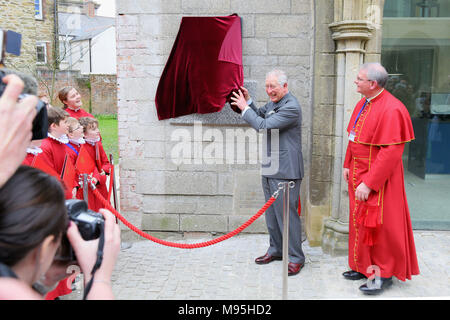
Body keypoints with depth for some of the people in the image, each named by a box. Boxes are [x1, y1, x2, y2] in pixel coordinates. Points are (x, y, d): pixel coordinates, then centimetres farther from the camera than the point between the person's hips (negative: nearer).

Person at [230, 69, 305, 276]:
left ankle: (296, 258, 9)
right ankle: (276, 249, 33)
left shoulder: (291, 107, -17)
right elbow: (260, 115, 27)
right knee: (272, 211, 18)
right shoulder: (274, 102, 11)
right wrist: (248, 101, 11)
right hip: (269, 168, 10)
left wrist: (245, 108, -12)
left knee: (287, 213, -3)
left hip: (284, 171, -9)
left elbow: (263, 125, -22)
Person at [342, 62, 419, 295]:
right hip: (358, 174, 9)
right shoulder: (363, 104, 6)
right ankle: (364, 266, 33)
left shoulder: (391, 110, -22)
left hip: (378, 178, -9)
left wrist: (369, 183, -25)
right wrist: (347, 165, 10)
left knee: (379, 225, 2)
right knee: (360, 221, 17)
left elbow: (391, 152, -25)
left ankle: (384, 274, 19)